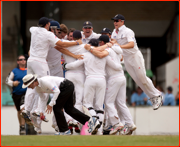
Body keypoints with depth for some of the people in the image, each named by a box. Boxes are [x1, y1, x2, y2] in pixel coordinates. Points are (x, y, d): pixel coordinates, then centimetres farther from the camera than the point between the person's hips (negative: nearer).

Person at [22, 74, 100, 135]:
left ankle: (65, 131, 0)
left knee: (56, 107, -7)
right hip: (67, 87, 10)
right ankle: (91, 120, 15)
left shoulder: (44, 81, -26)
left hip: (67, 86, -10)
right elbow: (42, 98, 18)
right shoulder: (38, 88, 5)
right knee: (69, 109, 12)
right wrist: (41, 111, 9)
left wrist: (51, 104, -22)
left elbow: (57, 91, -25)